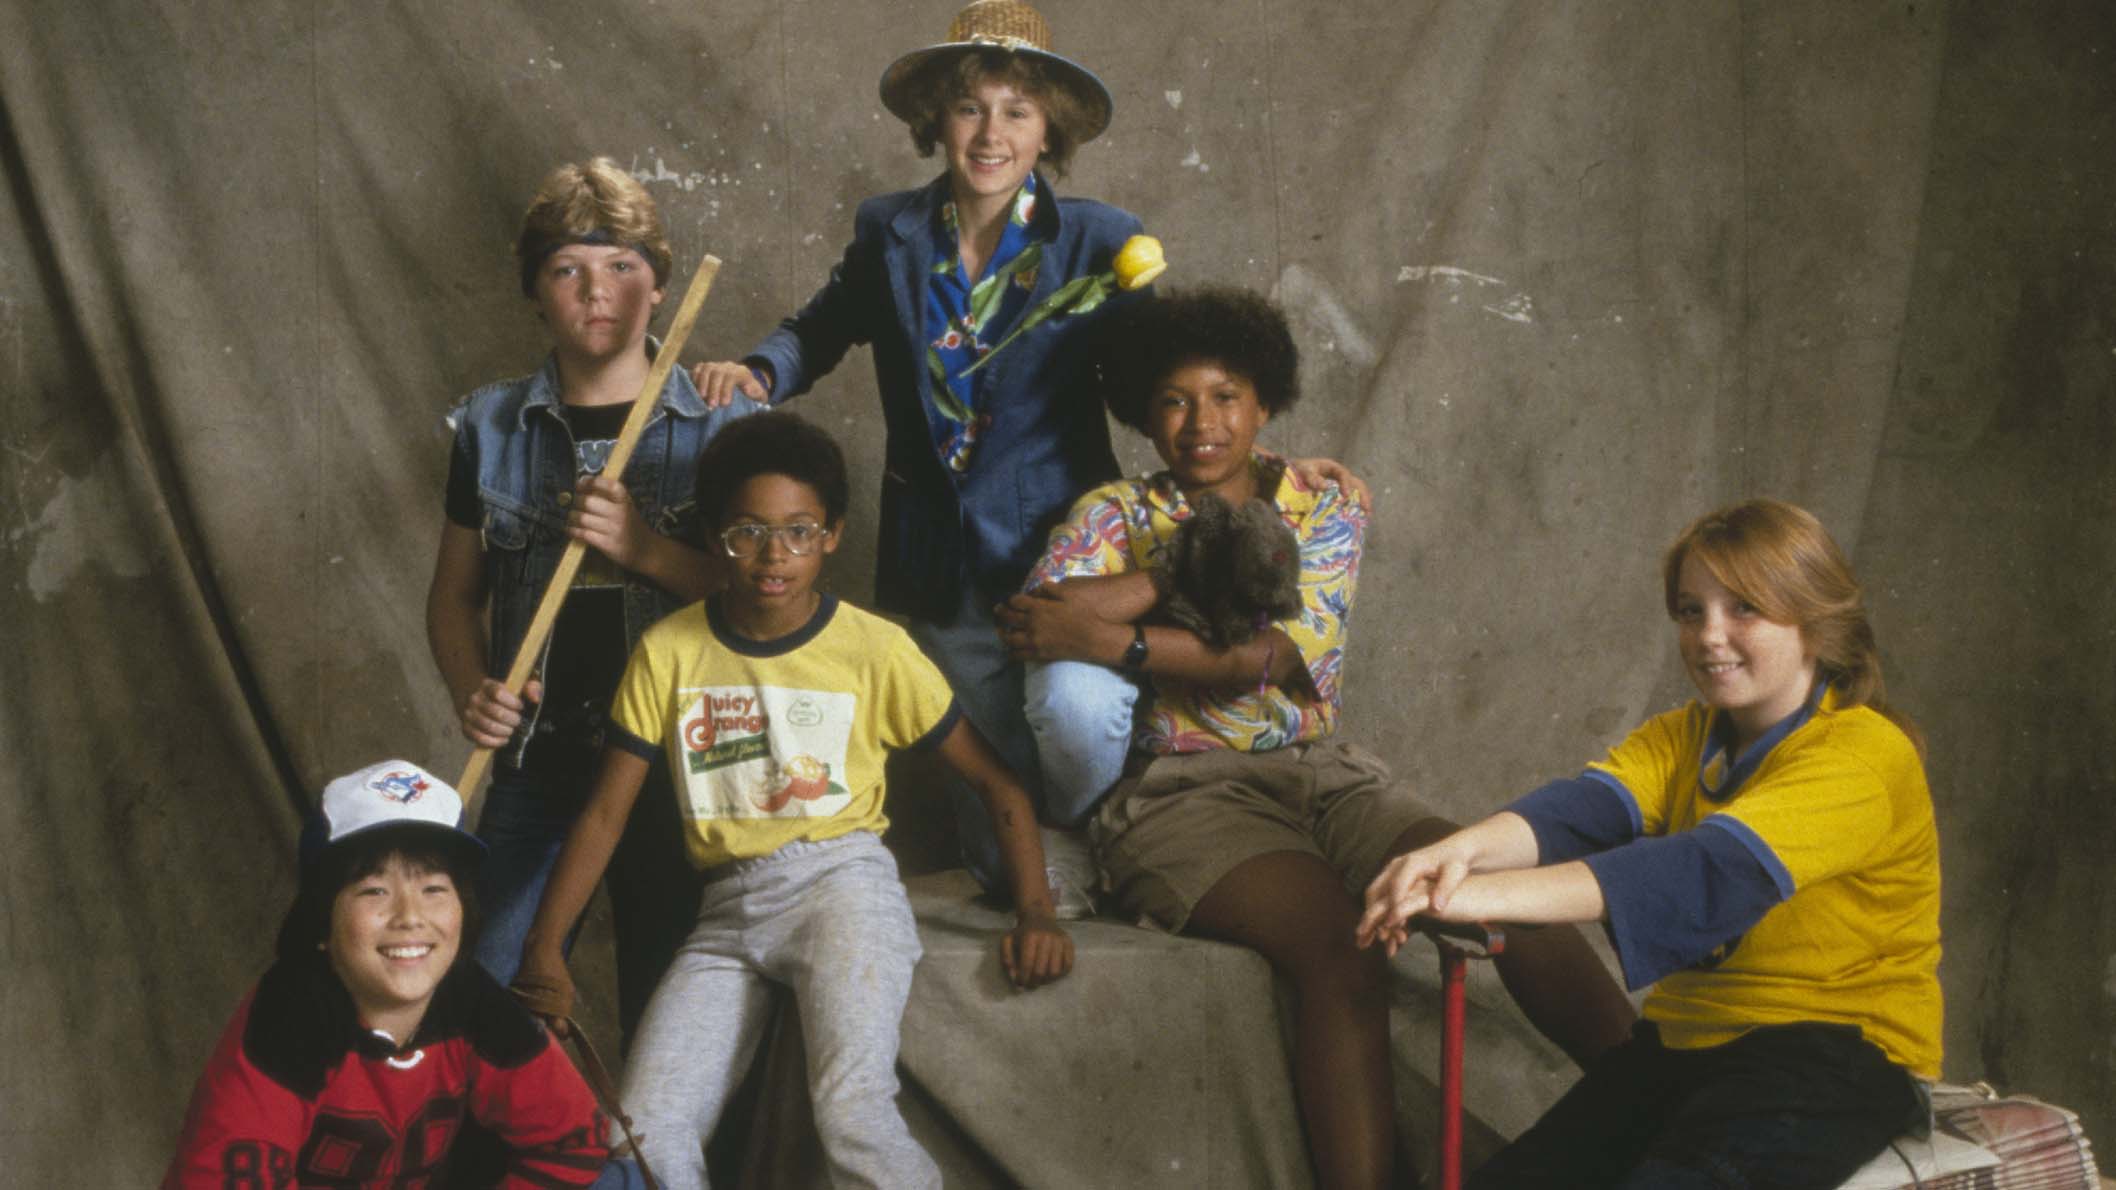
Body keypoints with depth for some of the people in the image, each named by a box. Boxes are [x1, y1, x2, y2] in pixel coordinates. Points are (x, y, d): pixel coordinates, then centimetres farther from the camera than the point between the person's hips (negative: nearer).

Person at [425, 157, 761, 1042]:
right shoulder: (491, 427, 7)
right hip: (535, 763, 2)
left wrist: (646, 548, -16)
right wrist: (471, 694, -5)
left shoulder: (723, 424, 0)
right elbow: (455, 596, 14)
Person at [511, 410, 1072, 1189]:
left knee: (853, 1112, -28)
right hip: (727, 910, 3)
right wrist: (544, 946, -6)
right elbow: (604, 813, 6)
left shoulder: (876, 650, 0)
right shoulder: (668, 653, 5)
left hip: (841, 881, -3)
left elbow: (994, 780, 5)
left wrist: (1036, 912, -8)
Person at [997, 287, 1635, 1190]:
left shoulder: (1328, 504, 11)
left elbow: (1270, 654, -6)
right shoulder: (1113, 515, 9)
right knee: (1340, 945, -33)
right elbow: (1035, 617, -14)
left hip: (1325, 772, 3)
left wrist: (1109, 635, -14)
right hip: (1182, 790, -3)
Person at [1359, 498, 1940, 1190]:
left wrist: (1494, 894, -41)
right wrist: (1461, 853, -36)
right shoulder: (1683, 737, 9)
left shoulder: (1863, 752, -14)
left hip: (1840, 1049, -6)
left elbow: (1718, 871, -30)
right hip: (1688, 1041, 6)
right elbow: (1586, 807, -12)